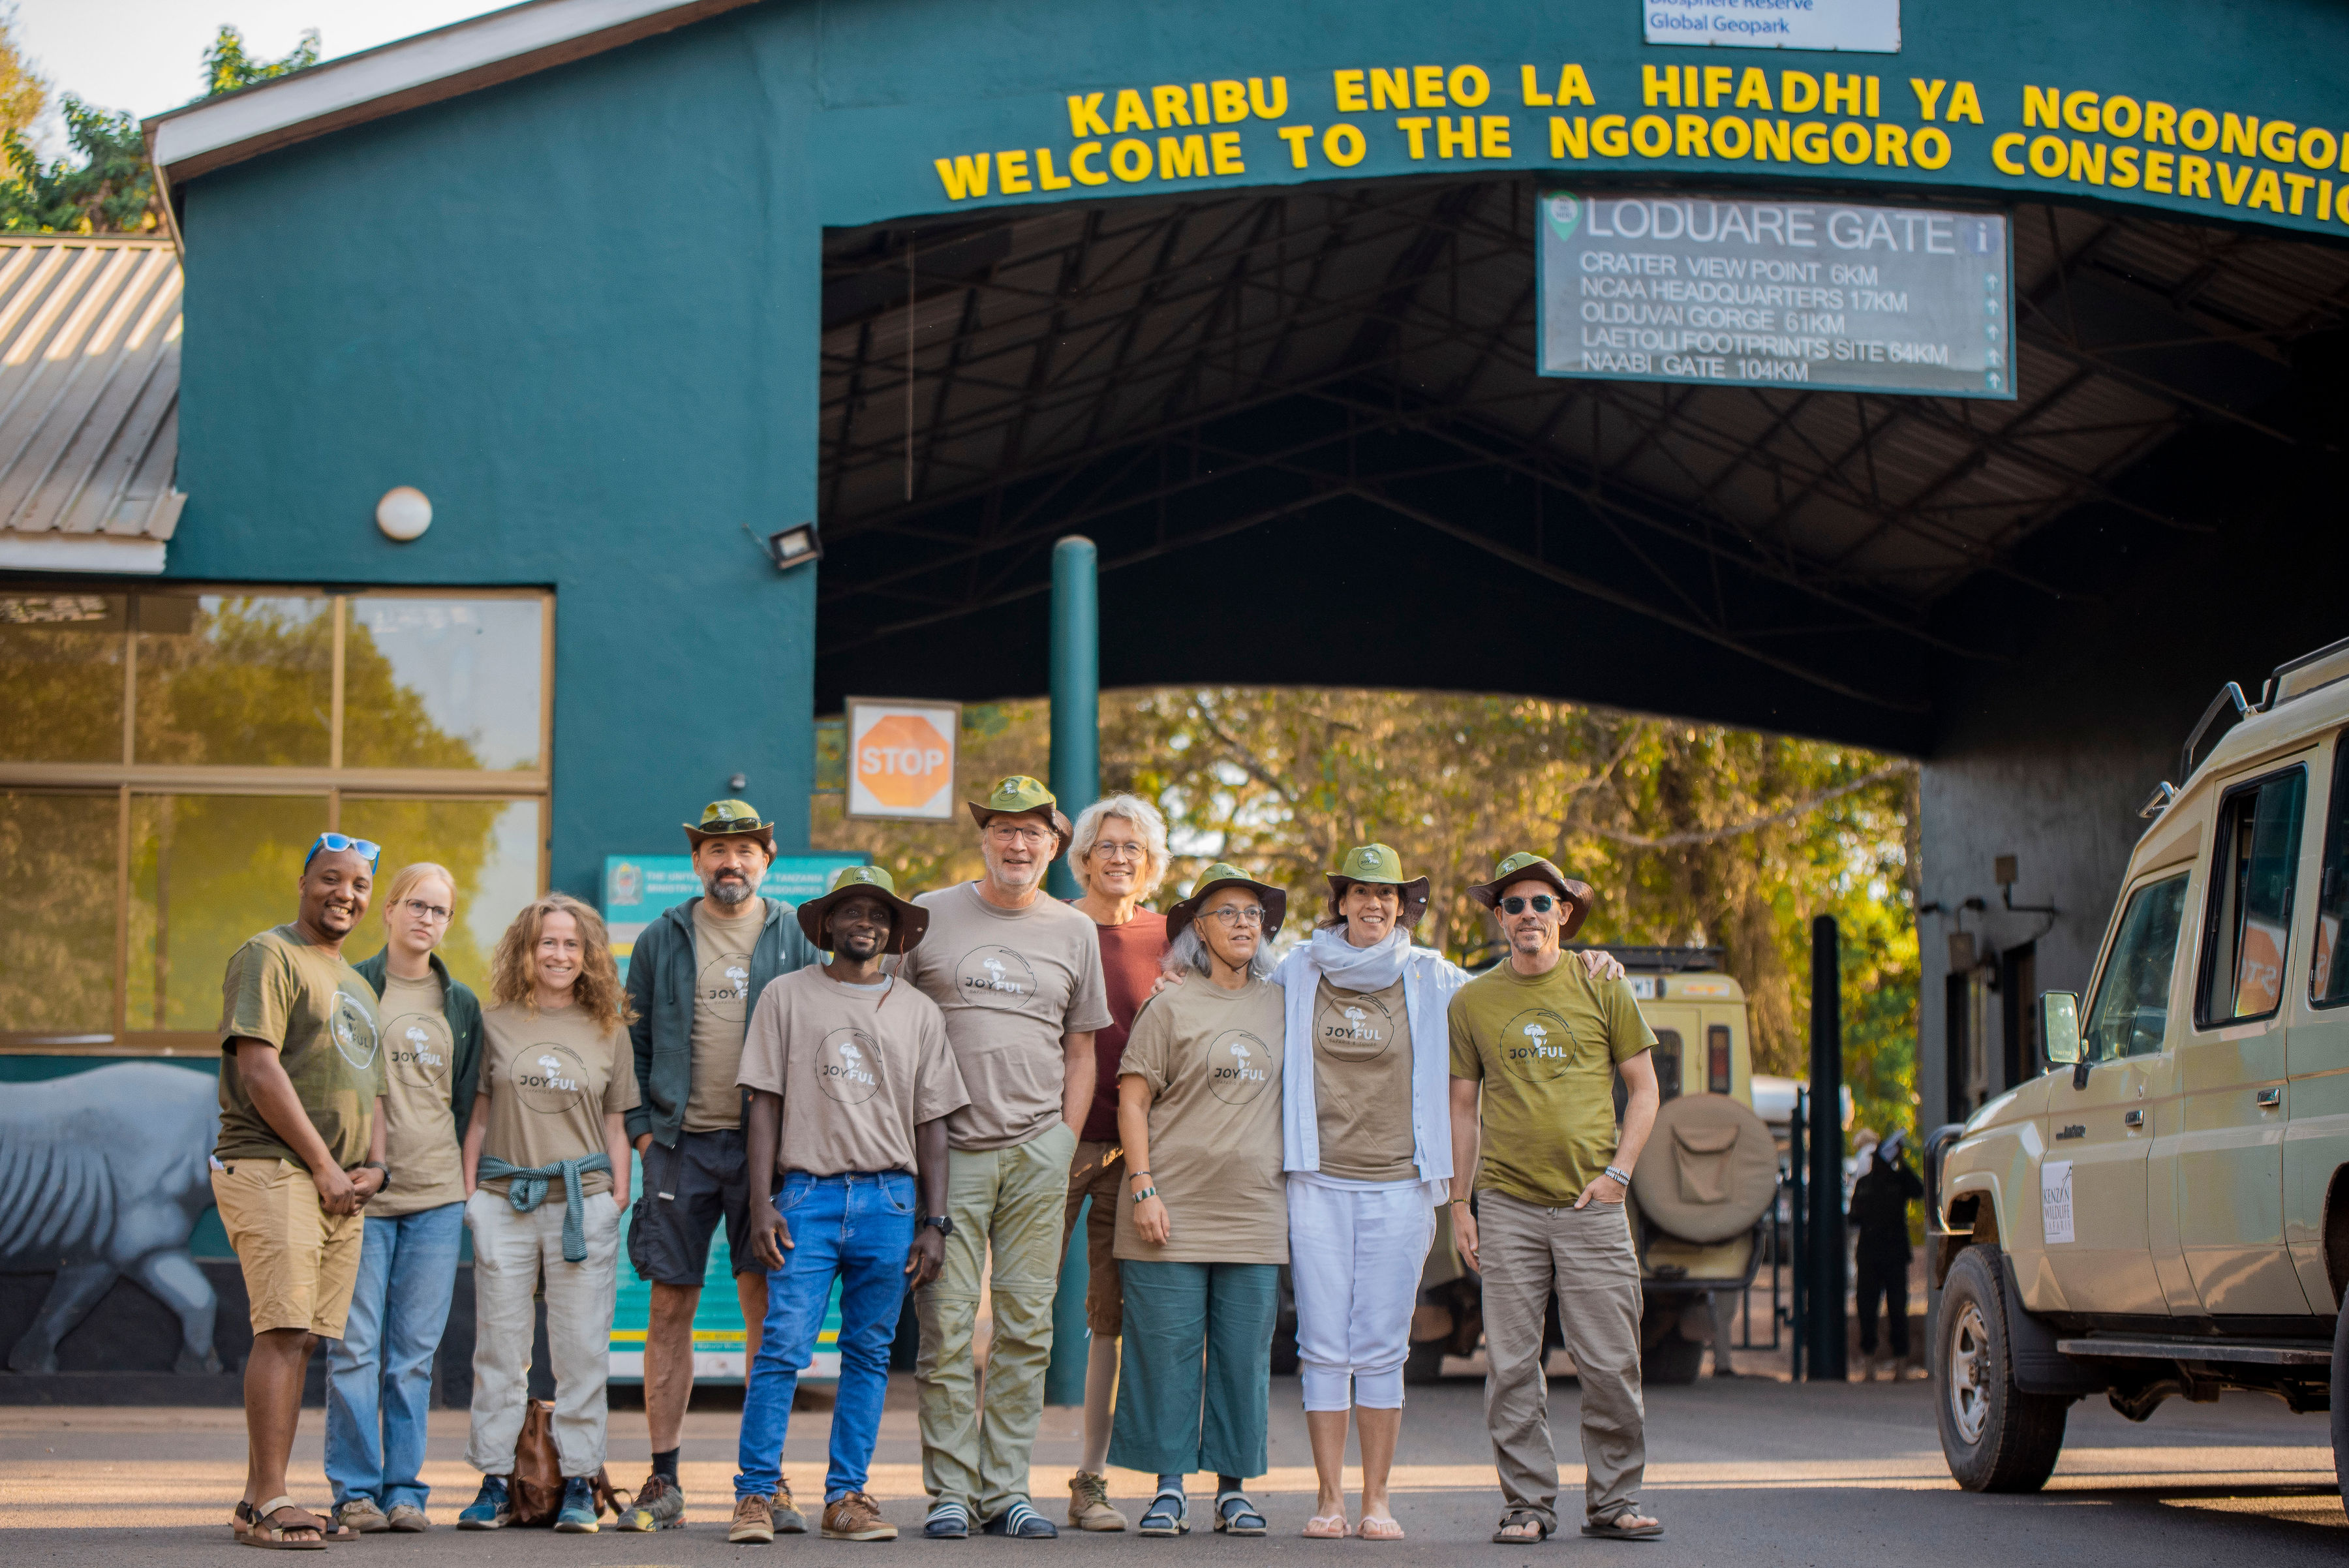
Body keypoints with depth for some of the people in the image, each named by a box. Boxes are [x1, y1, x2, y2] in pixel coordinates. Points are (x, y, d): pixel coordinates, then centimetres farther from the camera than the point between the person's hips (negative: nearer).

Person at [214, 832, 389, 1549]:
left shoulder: (354, 983, 24)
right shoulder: (270, 957, -3)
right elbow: (259, 1069, -12)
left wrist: (372, 1165, 8)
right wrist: (323, 1165, -12)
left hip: (341, 1189, 8)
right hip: (272, 1168, -8)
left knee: (299, 1339, 5)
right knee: (284, 1330, -15)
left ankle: (258, 1499, 7)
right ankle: (267, 1505, -16)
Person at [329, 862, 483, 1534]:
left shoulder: (461, 1005, 14)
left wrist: (467, 1185, 10)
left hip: (436, 1199, 3)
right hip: (362, 1193, -3)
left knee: (415, 1352, 4)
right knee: (356, 1347, -3)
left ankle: (404, 1488, 10)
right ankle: (356, 1490, 3)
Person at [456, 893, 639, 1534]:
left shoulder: (609, 1030, 9)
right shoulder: (495, 1025, 7)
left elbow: (615, 1122, 13)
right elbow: (478, 1114, 9)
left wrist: (620, 1193, 4)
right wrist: (469, 1192, 4)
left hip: (584, 1201, 0)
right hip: (504, 1200, 0)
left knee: (581, 1348, 0)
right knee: (499, 1345, 2)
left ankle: (579, 1483, 5)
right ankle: (495, 1482, 8)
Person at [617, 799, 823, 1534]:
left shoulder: (795, 938, 7)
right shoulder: (662, 941, 9)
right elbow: (635, 1043, 12)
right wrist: (641, 1127, 0)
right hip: (682, 1143, 1)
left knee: (767, 1305, -2)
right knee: (671, 1308, 2)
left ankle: (769, 1479, 5)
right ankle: (663, 1482, 8)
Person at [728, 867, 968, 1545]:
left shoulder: (918, 1012, 11)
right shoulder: (788, 996, 6)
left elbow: (932, 1124, 11)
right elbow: (765, 1104, 3)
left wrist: (935, 1222, 4)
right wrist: (761, 1204, -5)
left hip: (890, 1197, 2)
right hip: (808, 1193, -2)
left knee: (869, 1355, 5)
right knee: (783, 1348, -10)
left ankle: (847, 1495, 10)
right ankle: (756, 1494, -5)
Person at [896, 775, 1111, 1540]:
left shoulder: (1074, 932, 11)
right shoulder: (929, 917, 4)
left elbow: (1080, 1050, 15)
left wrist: (1064, 1146, 6)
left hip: (1038, 1153, 2)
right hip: (950, 1150, -2)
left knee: (1025, 1328, 3)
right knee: (947, 1327, -4)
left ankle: (1006, 1491, 10)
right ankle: (949, 1492, 2)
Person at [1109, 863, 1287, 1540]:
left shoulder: (1281, 1007, 12)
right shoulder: (1171, 1007, 0)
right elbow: (1131, 1102, -2)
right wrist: (1144, 1189, -10)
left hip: (1255, 1214, 3)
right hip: (1173, 1210, -3)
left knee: (1244, 1354, 4)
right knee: (1166, 1351, -2)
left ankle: (1233, 1487, 13)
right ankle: (1169, 1486, 8)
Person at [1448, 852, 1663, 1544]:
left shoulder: (1602, 988, 6)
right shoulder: (1473, 1002, 8)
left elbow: (1643, 1089, 9)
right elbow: (1463, 1107, 12)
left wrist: (1617, 1172, -2)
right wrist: (1459, 1203, 6)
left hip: (1591, 1204, -1)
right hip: (1507, 1206, 1)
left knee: (1610, 1362, -2)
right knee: (1511, 1365, 0)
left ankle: (1612, 1500, 9)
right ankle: (1528, 1502, 8)